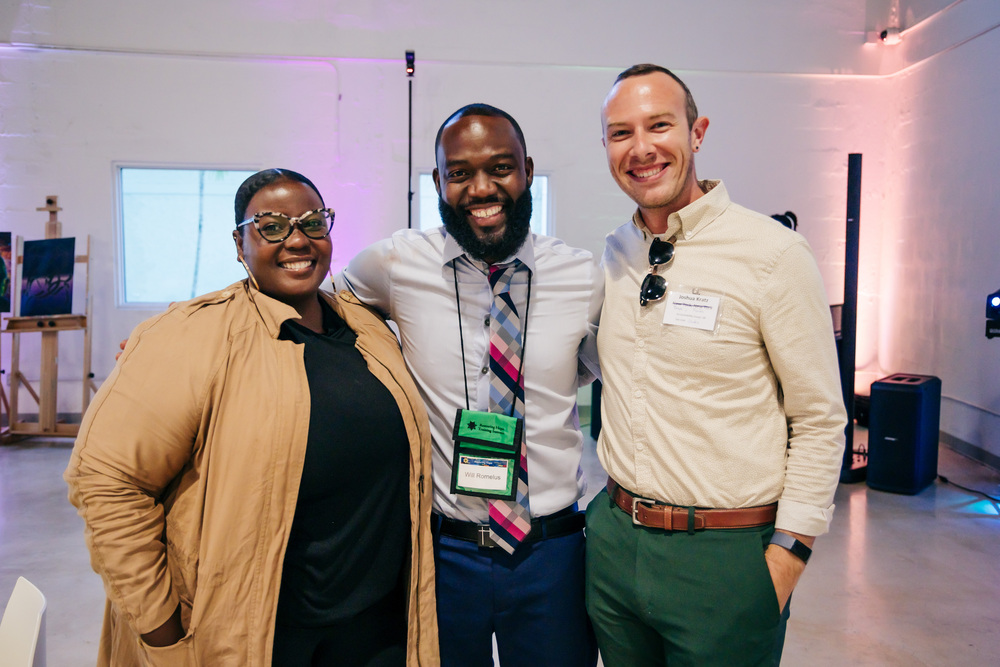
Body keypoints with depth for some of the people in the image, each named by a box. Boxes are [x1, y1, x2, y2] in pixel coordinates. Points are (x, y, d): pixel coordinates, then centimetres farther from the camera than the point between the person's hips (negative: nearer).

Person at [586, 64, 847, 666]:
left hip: (725, 554, -5)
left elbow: (820, 422, -10)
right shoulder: (613, 255, 4)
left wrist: (787, 553, -12)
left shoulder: (774, 254, -13)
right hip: (612, 539, 5)